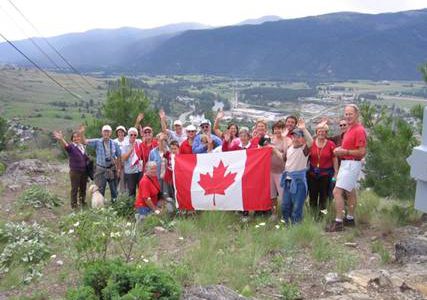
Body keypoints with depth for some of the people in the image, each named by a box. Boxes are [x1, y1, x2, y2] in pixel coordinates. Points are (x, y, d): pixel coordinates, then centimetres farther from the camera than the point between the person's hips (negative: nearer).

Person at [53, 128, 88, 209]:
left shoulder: (82, 146, 8)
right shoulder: (71, 146, -12)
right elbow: (65, 145, -35)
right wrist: (61, 139, -56)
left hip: (84, 171, 6)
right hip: (75, 172, -6)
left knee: (83, 188, 18)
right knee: (75, 189, 3)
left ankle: (82, 202, 35)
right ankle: (74, 205, 15)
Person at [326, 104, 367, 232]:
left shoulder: (359, 130, -17)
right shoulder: (350, 128, 12)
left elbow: (362, 152, -21)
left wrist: (345, 152, -19)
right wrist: (340, 149, 7)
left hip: (352, 164, -10)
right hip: (346, 163, 10)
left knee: (337, 192, -14)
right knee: (350, 191, 19)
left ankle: (338, 223, -10)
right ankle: (350, 219, 31)